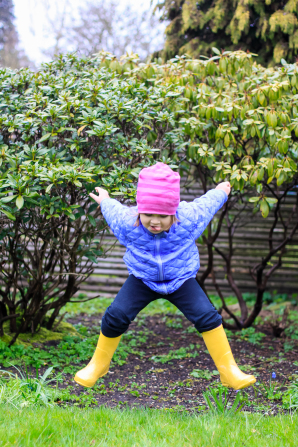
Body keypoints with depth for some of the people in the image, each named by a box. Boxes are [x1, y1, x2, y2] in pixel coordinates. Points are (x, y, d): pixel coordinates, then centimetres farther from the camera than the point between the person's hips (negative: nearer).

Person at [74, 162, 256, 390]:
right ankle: (99, 364, 13)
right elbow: (113, 210, -2)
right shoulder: (127, 222, -26)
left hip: (181, 279, 0)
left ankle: (229, 370, -1)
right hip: (142, 280, 0)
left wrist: (221, 192, 17)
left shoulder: (189, 218, -27)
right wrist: (104, 200, 21)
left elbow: (207, 203, -4)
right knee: (115, 316, -13)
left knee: (207, 316, -16)